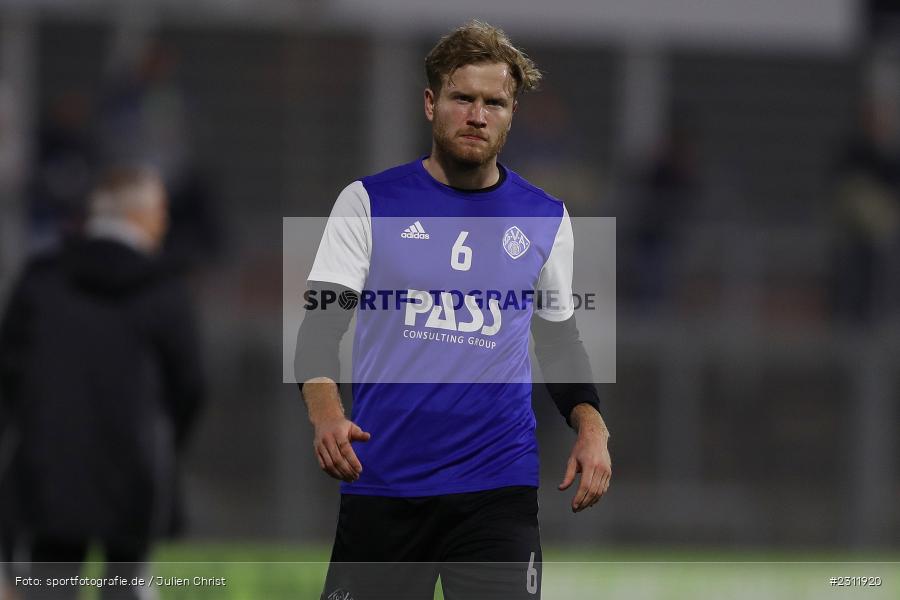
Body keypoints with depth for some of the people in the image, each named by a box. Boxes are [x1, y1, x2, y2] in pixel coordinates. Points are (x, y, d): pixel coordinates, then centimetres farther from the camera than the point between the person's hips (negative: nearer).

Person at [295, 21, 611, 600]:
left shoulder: (546, 219, 9)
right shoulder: (369, 203, 2)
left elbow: (559, 341, 19)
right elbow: (320, 325, -2)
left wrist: (591, 426, 1)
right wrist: (326, 412, -21)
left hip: (499, 484, 1)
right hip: (381, 482, -1)